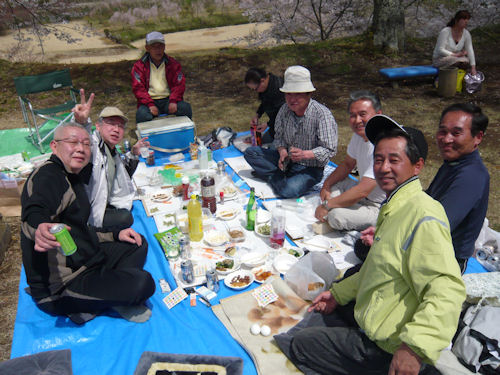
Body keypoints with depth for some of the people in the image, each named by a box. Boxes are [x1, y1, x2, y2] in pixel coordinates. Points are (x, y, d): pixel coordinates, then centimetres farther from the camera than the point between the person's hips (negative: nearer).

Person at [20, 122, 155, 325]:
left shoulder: (73, 179, 16)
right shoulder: (46, 176, -16)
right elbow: (33, 213, -39)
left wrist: (115, 235, 12)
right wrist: (40, 229, -62)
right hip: (57, 287, -11)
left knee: (138, 244, 17)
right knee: (142, 283, -26)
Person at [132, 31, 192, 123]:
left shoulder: (172, 64, 9)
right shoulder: (139, 66, 5)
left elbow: (179, 84, 3)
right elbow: (138, 88, -3)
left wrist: (173, 101, -16)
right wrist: (150, 104, -19)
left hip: (168, 99, 2)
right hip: (149, 101, -1)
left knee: (185, 108, -27)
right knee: (142, 115, -34)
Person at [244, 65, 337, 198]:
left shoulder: (322, 114, -21)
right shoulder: (285, 110, -3)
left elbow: (329, 150, -20)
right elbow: (279, 136, 9)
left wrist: (304, 154, -34)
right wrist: (282, 151, -14)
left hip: (310, 167, -6)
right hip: (286, 159, 6)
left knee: (288, 191, -33)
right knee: (250, 152, -4)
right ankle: (281, 176, -10)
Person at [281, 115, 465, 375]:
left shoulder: (423, 216, -26)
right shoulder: (394, 208, 8)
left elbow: (446, 290, -35)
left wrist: (414, 347, -44)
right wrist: (338, 293, 19)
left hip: (390, 352, -10)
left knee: (300, 346, 2)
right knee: (321, 313, 30)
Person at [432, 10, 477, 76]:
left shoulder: (466, 33, -3)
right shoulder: (445, 31, -18)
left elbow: (470, 51, -8)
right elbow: (440, 50, -21)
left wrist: (473, 68, -17)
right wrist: (456, 55, -28)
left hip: (454, 59, 6)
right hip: (439, 59, -6)